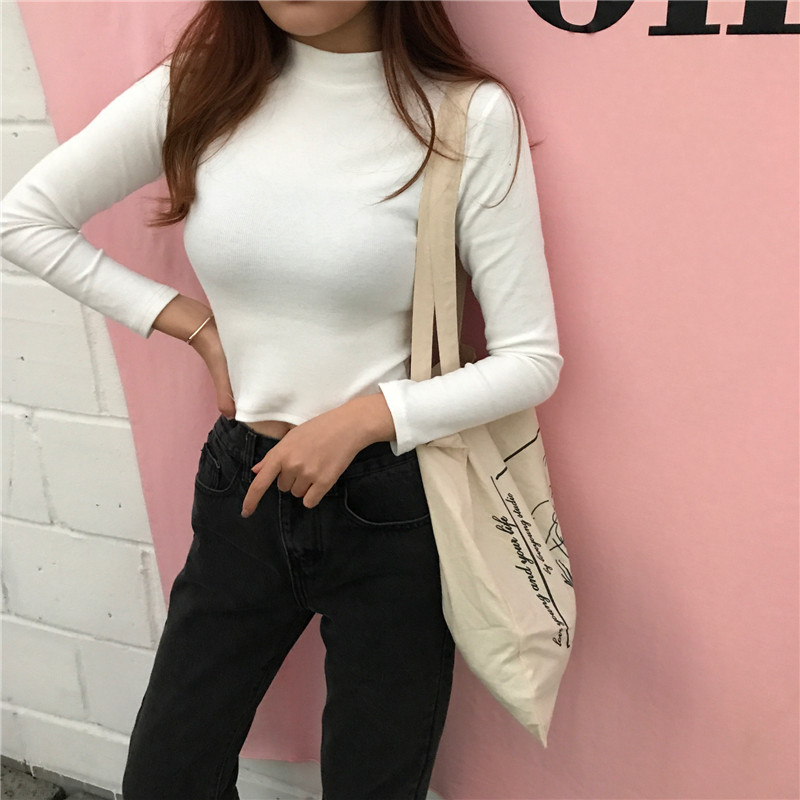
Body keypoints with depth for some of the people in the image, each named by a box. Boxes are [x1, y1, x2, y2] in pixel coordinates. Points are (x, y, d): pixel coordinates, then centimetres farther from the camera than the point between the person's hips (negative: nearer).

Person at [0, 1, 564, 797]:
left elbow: (533, 360, -10)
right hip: (242, 491, 4)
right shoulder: (198, 87, -3)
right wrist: (190, 321, -2)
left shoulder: (472, 114, -13)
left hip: (392, 510, -3)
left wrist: (364, 417, -20)